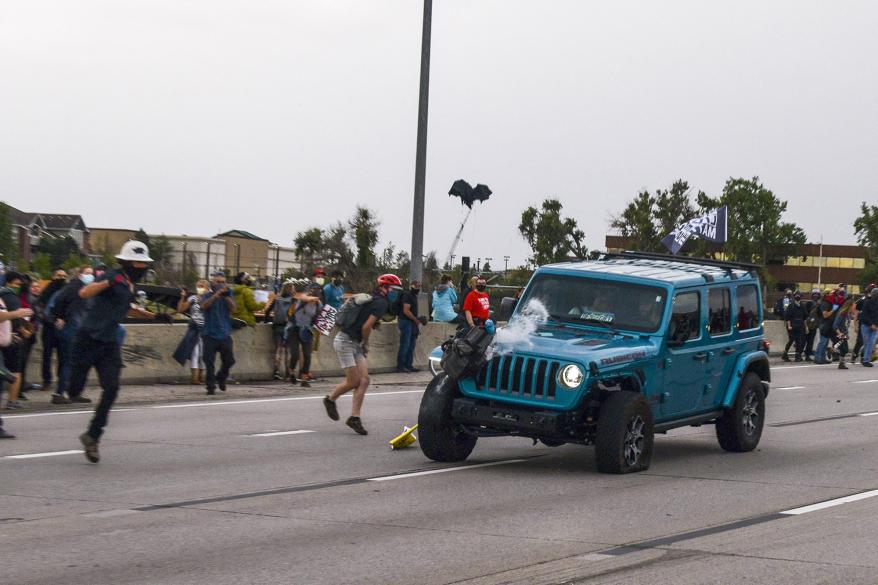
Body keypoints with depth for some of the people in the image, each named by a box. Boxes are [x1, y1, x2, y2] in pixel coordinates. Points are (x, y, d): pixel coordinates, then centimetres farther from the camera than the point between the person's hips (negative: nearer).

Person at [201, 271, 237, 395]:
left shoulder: (229, 294, 8)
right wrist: (216, 295, -31)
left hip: (225, 334, 2)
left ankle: (221, 378, 32)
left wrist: (227, 296, -19)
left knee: (229, 360, 5)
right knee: (209, 363, -3)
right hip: (210, 334, -2)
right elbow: (204, 305, -20)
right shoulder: (208, 295, 1)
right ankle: (211, 387, 4)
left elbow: (233, 308, -5)